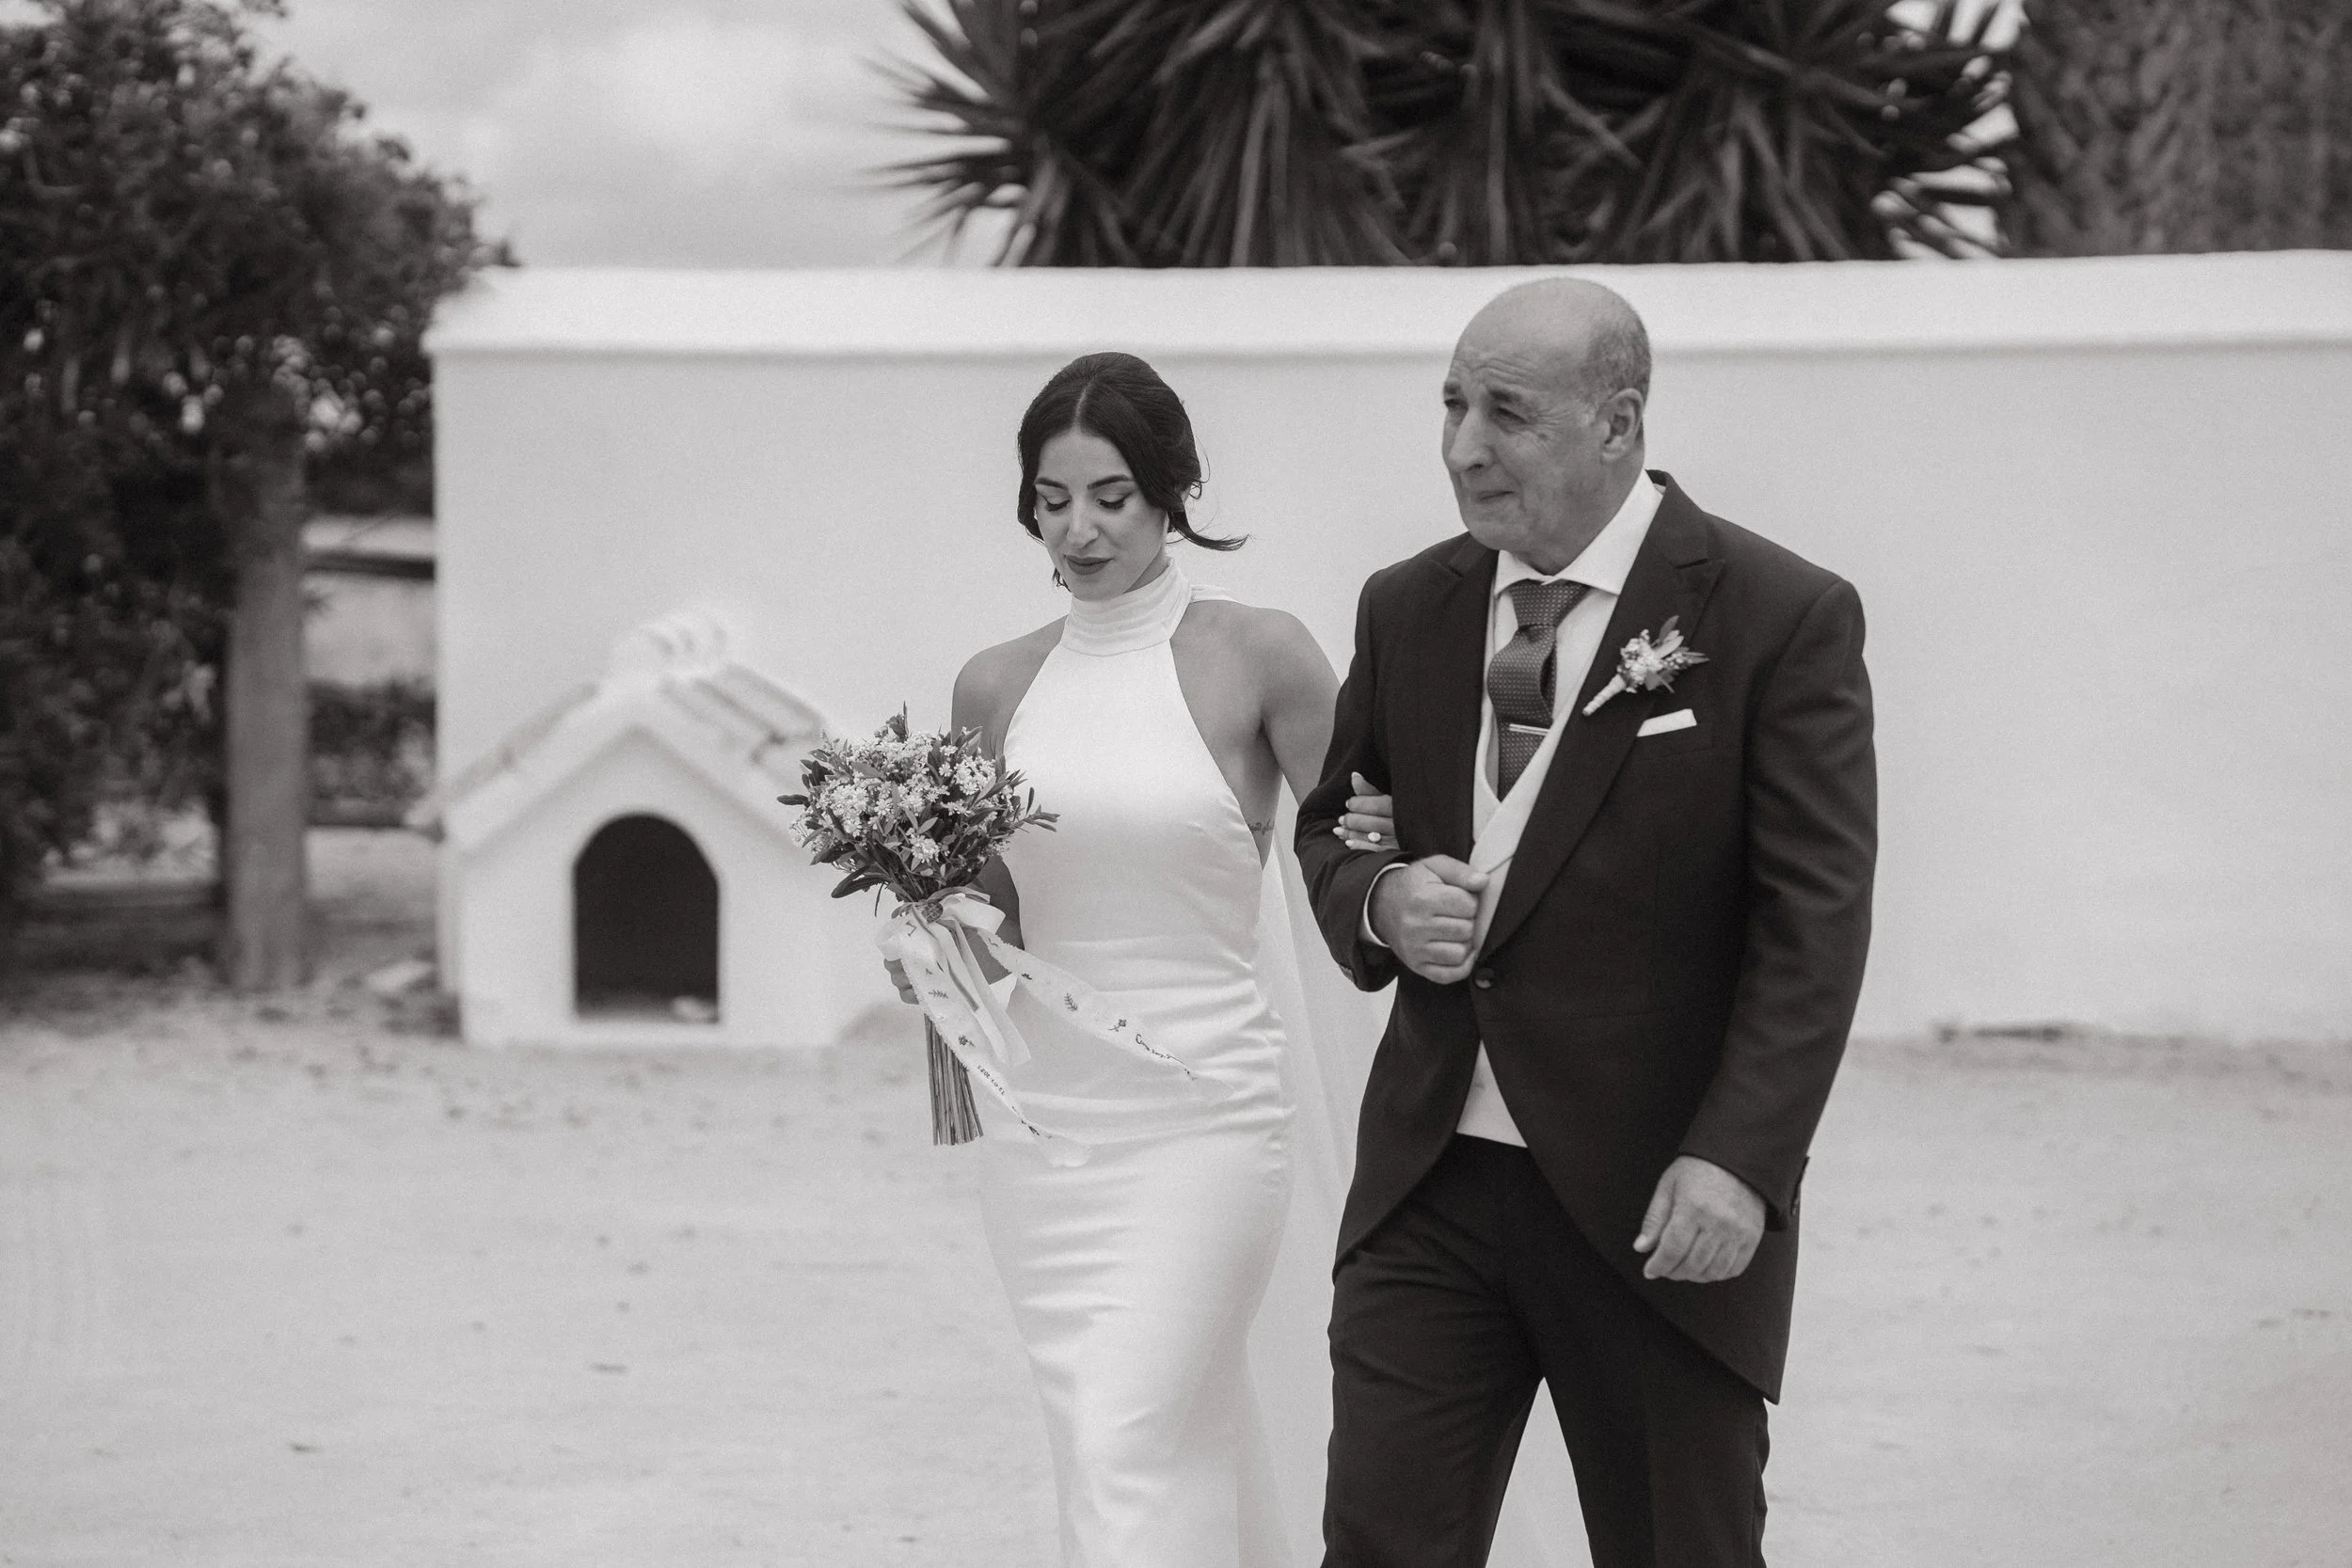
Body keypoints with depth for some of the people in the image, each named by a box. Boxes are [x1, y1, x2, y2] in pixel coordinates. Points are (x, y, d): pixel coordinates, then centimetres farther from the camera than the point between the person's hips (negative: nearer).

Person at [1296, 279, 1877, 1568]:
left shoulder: (1781, 618, -8)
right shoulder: (1407, 608, 9)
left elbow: (1815, 920, -11)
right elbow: (1326, 824, 20)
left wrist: (1739, 1159, -21)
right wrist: (1378, 901, -4)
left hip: (1661, 1210, -4)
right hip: (1430, 1181, 4)